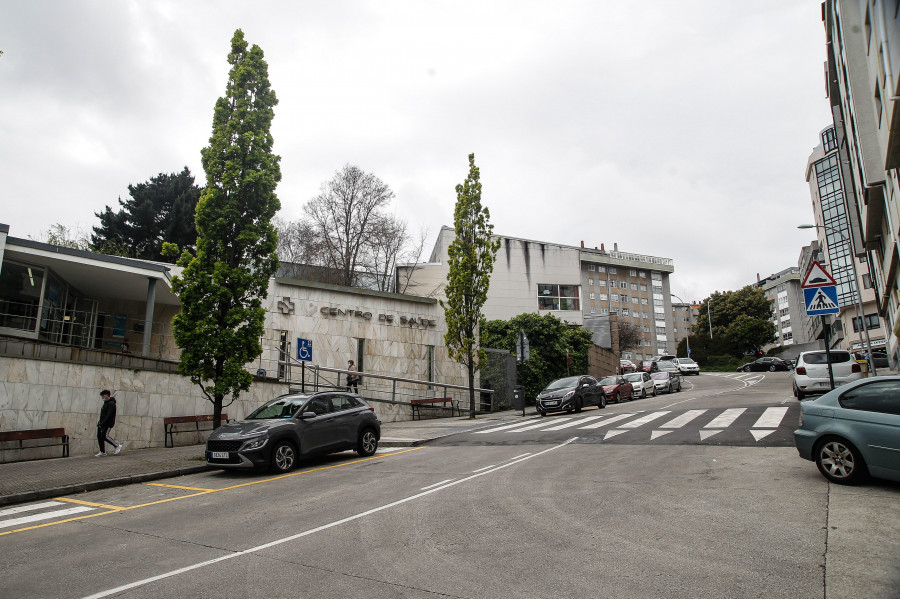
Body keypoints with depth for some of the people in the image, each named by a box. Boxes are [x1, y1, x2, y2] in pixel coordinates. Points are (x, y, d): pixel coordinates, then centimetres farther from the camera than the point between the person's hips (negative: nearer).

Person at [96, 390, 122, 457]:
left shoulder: (111, 403, -14)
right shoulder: (106, 402, 17)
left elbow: (109, 415, -20)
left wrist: (102, 424, -21)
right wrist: (100, 422, 11)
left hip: (108, 423, -9)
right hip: (102, 423, 9)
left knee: (104, 436, -14)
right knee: (99, 436, 5)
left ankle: (117, 446, -1)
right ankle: (102, 452, 12)